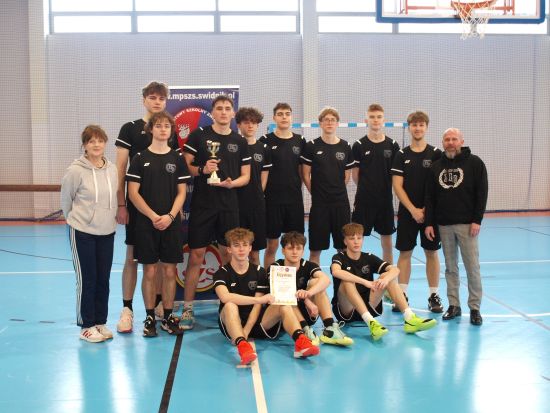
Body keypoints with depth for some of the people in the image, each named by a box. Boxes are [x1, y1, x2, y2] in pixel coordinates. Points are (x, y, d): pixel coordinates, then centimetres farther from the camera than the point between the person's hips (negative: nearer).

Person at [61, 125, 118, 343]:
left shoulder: (112, 169, 1)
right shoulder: (76, 170, -12)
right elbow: (66, 200, 0)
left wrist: (109, 219, 11)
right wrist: (76, 219, 9)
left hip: (107, 232, 5)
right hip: (82, 233, -4)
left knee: (103, 279, 11)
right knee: (86, 280, 3)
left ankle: (100, 322, 24)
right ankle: (86, 326, 15)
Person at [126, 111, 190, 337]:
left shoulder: (177, 159, 6)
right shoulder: (140, 158, 1)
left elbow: (181, 193, 4)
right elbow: (133, 193, -3)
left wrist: (170, 216, -11)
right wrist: (153, 216, -12)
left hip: (171, 223, 2)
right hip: (146, 223, -1)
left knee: (170, 271, 5)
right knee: (149, 271, 3)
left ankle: (168, 317, 16)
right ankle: (150, 317, 14)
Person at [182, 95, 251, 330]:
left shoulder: (240, 142, 10)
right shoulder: (199, 135, 2)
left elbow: (246, 176, 11)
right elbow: (184, 165, 1)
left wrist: (232, 182, -9)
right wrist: (202, 170, -17)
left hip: (229, 205, 3)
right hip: (202, 204, -3)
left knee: (228, 255, 8)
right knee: (196, 256, -3)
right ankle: (187, 308, 4)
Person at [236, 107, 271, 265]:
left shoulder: (263, 149, 8)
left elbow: (264, 177, 9)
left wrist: (257, 196, 2)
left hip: (257, 205, 2)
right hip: (236, 203, -2)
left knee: (255, 251, 8)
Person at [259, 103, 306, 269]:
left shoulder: (300, 141, 7)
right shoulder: (266, 141, -2)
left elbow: (303, 170, 13)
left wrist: (297, 188, 5)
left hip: (295, 199, 3)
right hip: (272, 200, -3)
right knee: (272, 246, 3)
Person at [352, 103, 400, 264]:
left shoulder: (392, 145, 3)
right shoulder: (359, 145, -3)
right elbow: (355, 174, 2)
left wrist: (384, 188, 2)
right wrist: (366, 189, 3)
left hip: (386, 200, 2)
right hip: (364, 201, -2)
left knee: (387, 242, 10)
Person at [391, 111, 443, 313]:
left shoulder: (435, 154, 1)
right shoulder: (401, 155, 3)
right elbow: (397, 186, -2)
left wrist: (427, 209, -8)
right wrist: (413, 210, -10)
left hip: (430, 212, 0)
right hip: (407, 212, 1)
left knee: (431, 252, 4)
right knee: (405, 252, 3)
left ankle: (434, 296, 13)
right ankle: (402, 296, 10)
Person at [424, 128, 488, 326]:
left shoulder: (474, 163, -1)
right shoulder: (436, 166, 9)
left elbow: (482, 193, -5)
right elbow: (430, 197, 9)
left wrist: (477, 220, -11)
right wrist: (429, 223, 3)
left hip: (467, 224, -3)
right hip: (444, 224, 4)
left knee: (472, 266, -3)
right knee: (450, 267, 8)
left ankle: (474, 308, 7)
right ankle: (454, 305, 16)